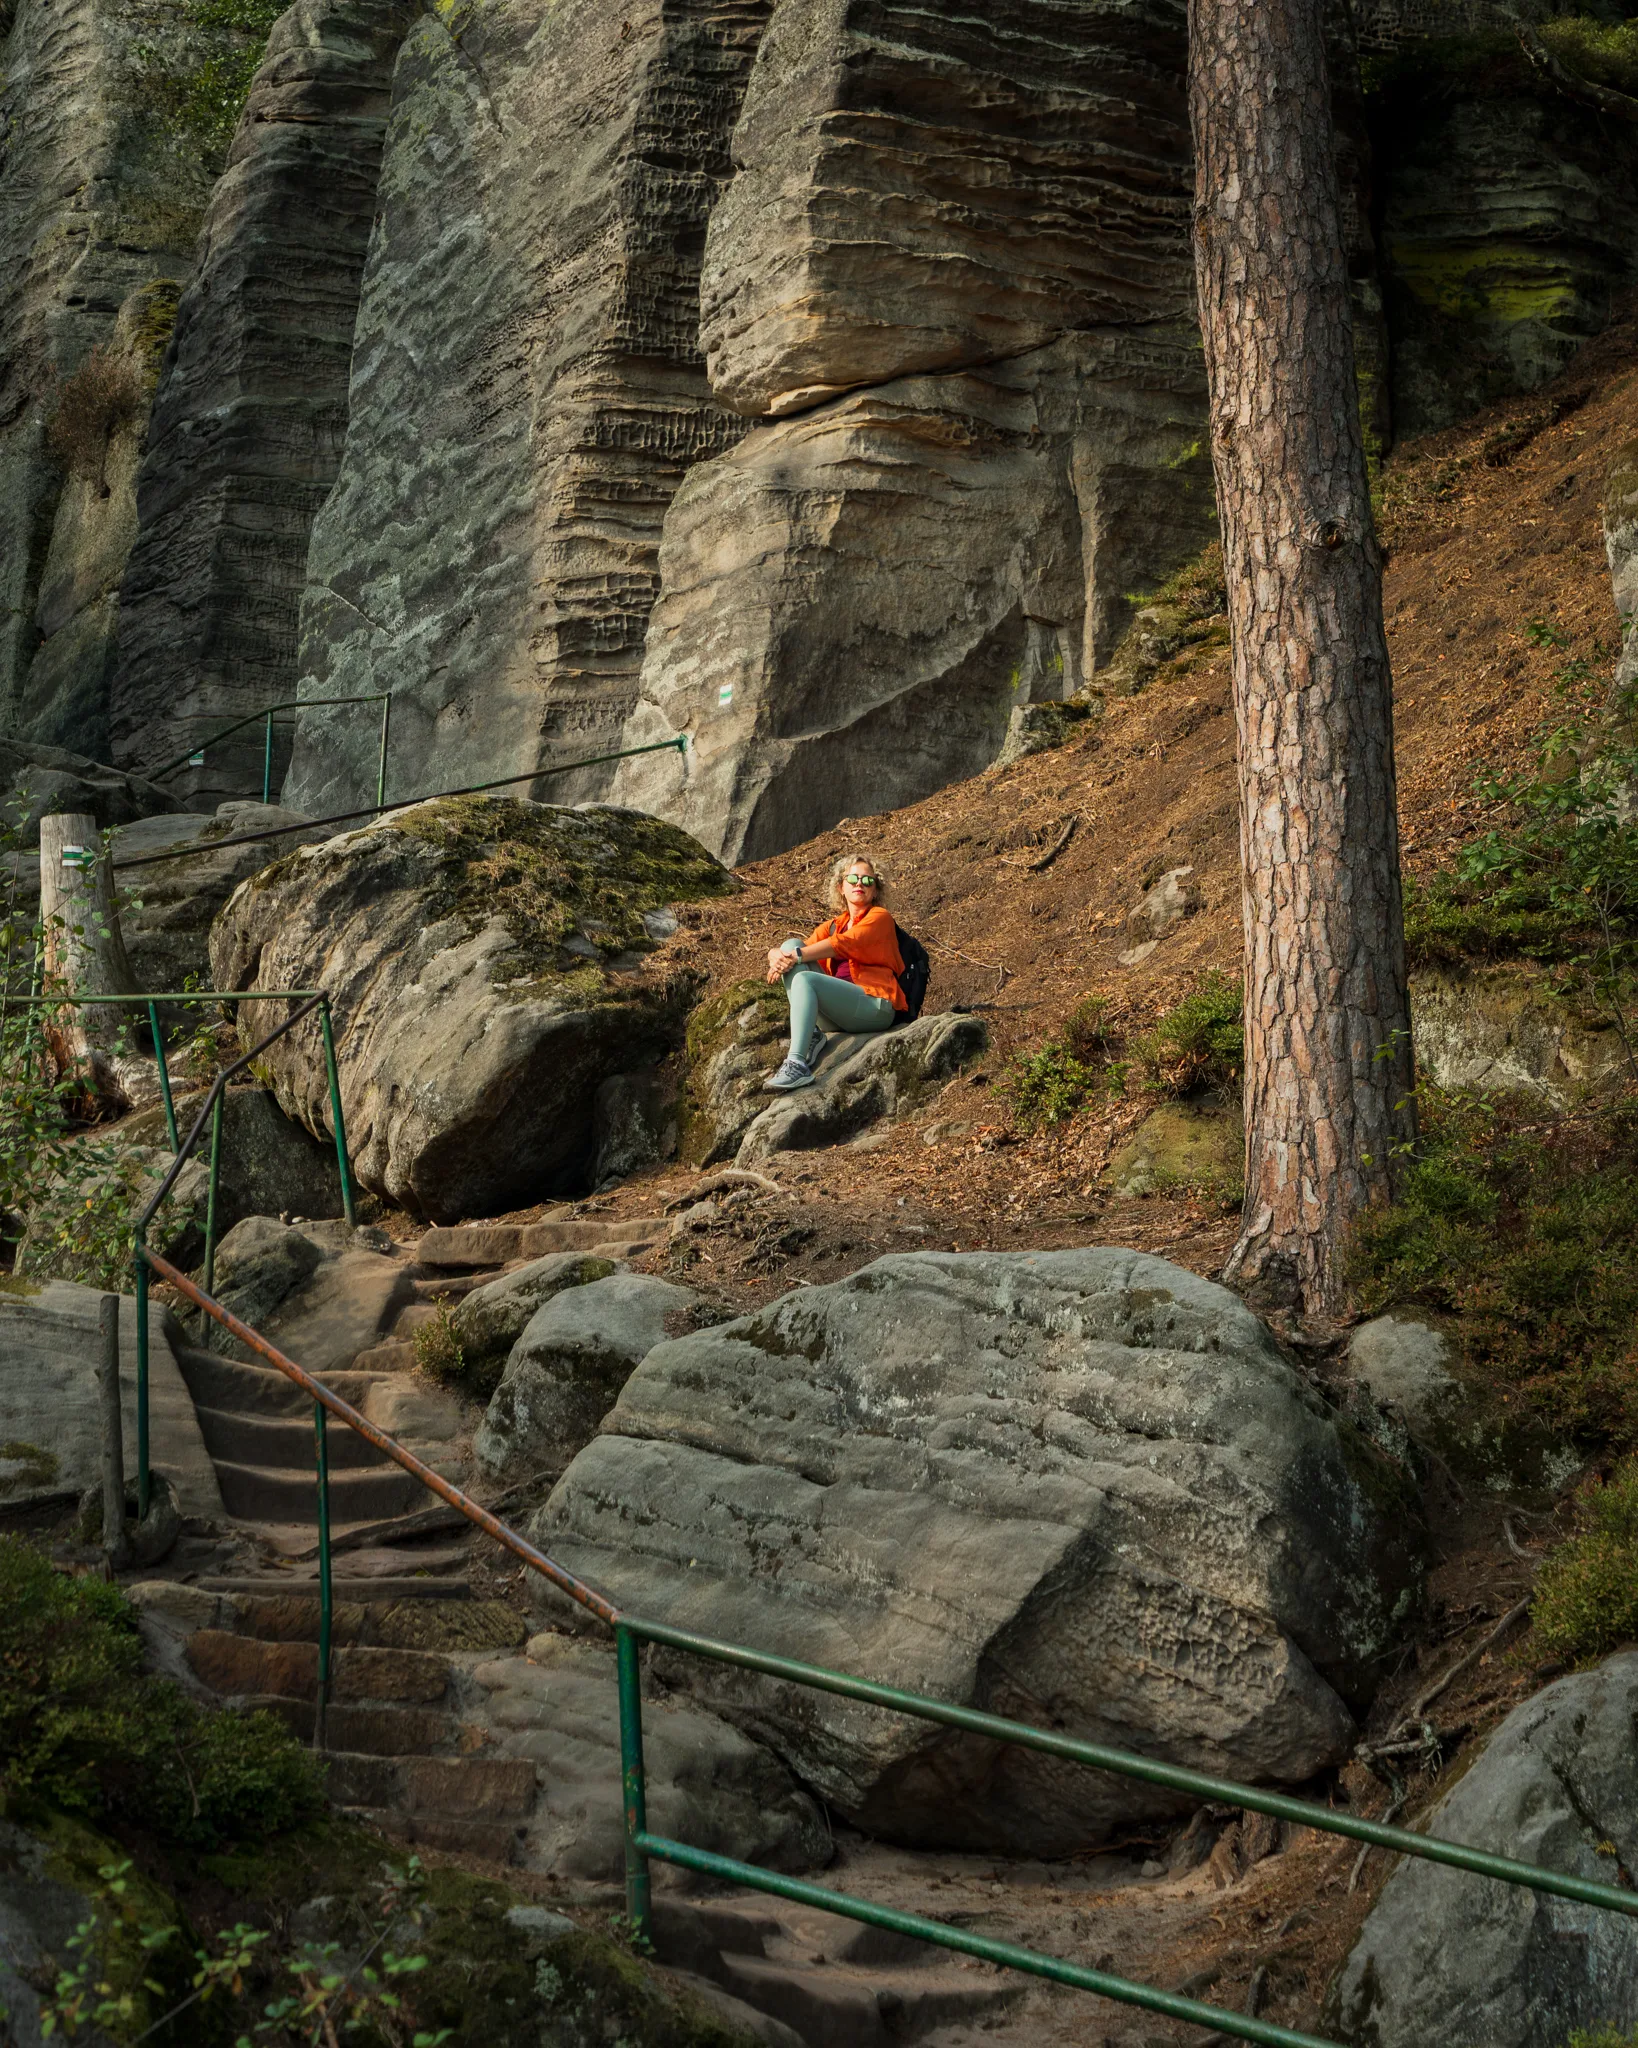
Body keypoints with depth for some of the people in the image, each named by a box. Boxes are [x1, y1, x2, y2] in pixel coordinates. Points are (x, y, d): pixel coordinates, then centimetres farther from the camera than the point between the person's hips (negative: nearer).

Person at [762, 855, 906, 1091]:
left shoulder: (880, 917, 5)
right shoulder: (833, 925, 23)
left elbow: (844, 944, -13)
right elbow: (799, 948, 9)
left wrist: (796, 956, -20)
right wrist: (777, 956, -16)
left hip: (874, 1005, -6)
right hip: (837, 1015, 6)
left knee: (804, 979, -28)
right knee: (792, 944, -6)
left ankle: (797, 1065, -41)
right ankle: (811, 1035, -20)